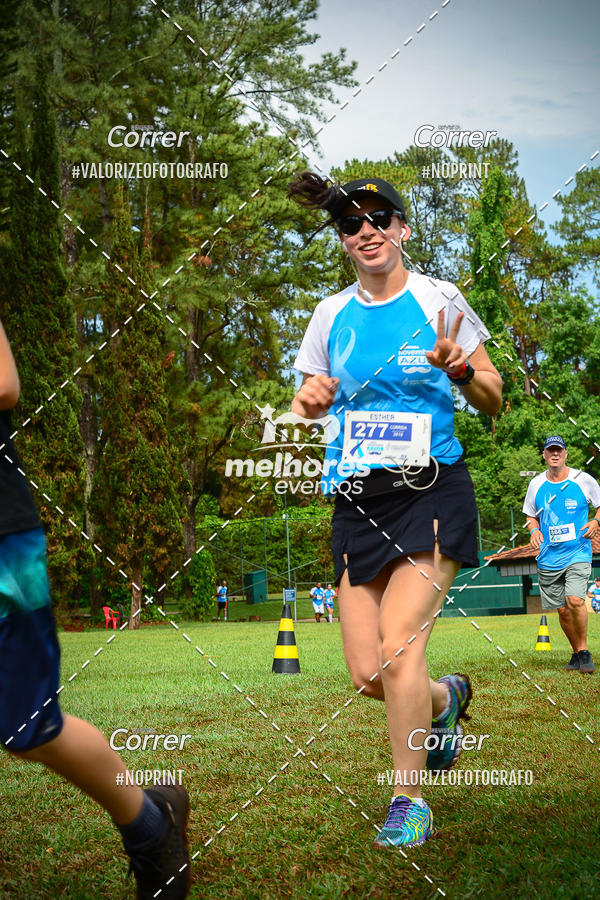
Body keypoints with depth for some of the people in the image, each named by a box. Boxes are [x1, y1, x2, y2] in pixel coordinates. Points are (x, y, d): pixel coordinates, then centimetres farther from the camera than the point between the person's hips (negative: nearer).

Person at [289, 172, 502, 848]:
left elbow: (492, 400, 5)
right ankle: (446, 698, 33)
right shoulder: (332, 314, 9)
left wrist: (462, 371, -17)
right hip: (356, 501, 4)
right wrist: (308, 400, -7)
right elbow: (307, 405, 17)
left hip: (432, 491, -4)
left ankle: (408, 802, 2)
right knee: (366, 673, -1)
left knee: (398, 646, -17)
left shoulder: (438, 299, 0)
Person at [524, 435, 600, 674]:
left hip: (578, 553, -3)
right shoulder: (536, 484, 6)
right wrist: (534, 530, -2)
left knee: (575, 600, -22)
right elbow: (531, 515, 19)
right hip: (548, 557, 3)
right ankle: (577, 654, 22)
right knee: (562, 610, 5)